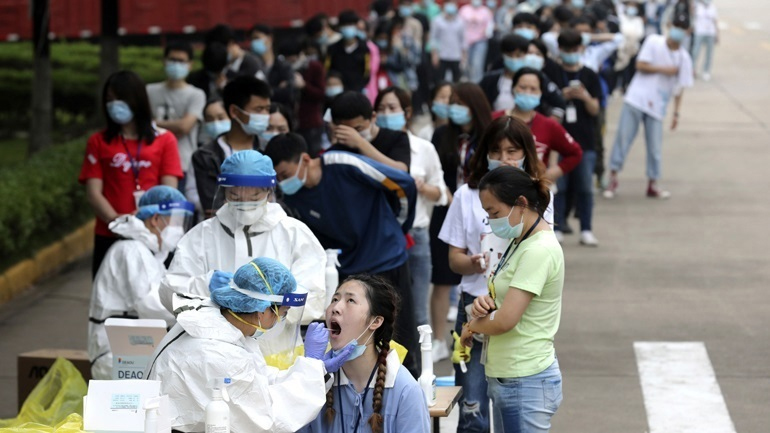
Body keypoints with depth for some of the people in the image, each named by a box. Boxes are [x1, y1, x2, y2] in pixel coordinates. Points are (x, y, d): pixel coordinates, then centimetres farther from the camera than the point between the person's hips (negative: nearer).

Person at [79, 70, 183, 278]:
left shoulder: (164, 140, 10)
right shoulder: (99, 142, 11)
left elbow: (169, 190, 2)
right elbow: (93, 193, 3)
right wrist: (116, 220, -15)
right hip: (109, 237, 1)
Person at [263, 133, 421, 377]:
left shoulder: (345, 165, -22)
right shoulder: (292, 196, -6)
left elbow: (404, 186, -11)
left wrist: (394, 231, 2)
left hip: (387, 263, -5)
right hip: (346, 270, 5)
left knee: (402, 347, 2)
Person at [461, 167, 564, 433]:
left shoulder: (539, 251, -19)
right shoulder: (521, 242, 12)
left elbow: (505, 320, -23)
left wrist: (472, 326, -3)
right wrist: (486, 303, -2)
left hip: (526, 383, -10)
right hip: (505, 378, 10)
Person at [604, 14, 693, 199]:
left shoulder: (684, 58, 3)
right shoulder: (653, 42, -2)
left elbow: (679, 88, 6)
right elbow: (640, 65, -6)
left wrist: (676, 113, 4)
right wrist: (663, 69, -13)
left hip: (657, 106, 2)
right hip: (636, 98, -2)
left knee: (655, 146, 2)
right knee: (624, 136, -6)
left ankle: (652, 185, 13)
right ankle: (613, 178, 1)